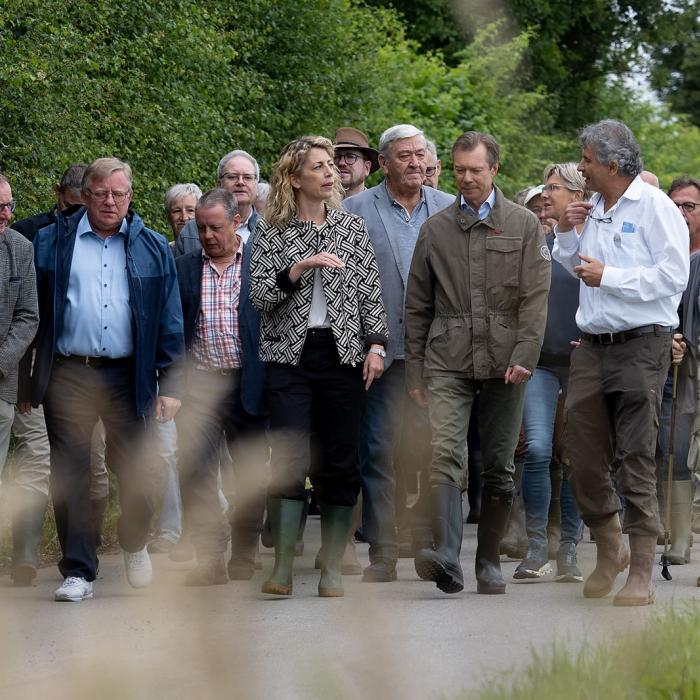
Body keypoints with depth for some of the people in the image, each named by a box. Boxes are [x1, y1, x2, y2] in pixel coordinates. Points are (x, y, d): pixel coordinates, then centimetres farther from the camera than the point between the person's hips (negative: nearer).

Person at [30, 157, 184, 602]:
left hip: (128, 376, 1)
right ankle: (78, 572, 6)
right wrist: (25, 381, -1)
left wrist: (171, 384, 2)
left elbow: (170, 323, 9)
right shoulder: (52, 244, 7)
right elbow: (33, 311, 5)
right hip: (68, 376, 0)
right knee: (70, 475, -2)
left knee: (134, 472, 3)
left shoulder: (153, 249, 10)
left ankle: (135, 545, 30)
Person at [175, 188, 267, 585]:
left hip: (248, 384, -1)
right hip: (200, 384, 1)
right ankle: (210, 558, -5)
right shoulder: (185, 268, 8)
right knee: (194, 469, -9)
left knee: (252, 474, 6)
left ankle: (244, 556, 19)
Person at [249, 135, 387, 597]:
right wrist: (299, 267, -17)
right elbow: (259, 295, -4)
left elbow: (371, 294, 9)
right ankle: (283, 568, -10)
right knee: (289, 459, -11)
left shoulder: (352, 227, 10)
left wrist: (376, 345, -2)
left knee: (341, 463, 1)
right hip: (290, 355, -2)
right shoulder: (272, 232, 4)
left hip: (343, 353, 2)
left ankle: (333, 567, 8)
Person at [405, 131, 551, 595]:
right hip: (447, 361, 0)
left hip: (503, 362, 0)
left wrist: (524, 357, -12)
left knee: (499, 465, 5)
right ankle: (446, 558, -29)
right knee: (446, 453, -18)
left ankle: (490, 562, 15)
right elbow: (417, 307, 15)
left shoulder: (524, 226, 7)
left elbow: (536, 297, 0)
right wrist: (414, 372, 11)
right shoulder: (436, 229, 12)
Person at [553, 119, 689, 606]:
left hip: (641, 346, -7)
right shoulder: (592, 210, 16)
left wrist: (608, 276, -13)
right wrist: (566, 234, 10)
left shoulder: (654, 206, -6)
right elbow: (573, 268, 28)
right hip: (592, 347, 7)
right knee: (584, 456, 6)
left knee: (636, 459, -6)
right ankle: (610, 550, 26)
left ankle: (641, 574, -2)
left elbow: (674, 274, -15)